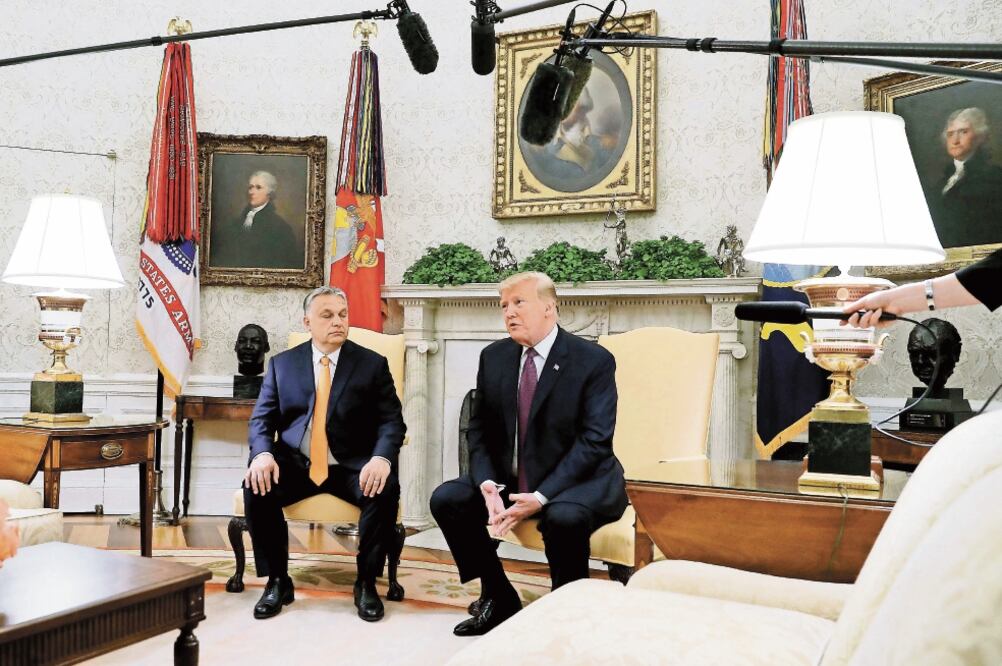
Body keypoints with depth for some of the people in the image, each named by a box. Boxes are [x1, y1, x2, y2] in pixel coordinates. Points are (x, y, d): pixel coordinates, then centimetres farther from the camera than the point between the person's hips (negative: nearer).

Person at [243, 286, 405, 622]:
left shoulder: (373, 364, 3)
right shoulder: (282, 363, 9)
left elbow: (391, 420, -2)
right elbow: (261, 418, 5)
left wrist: (382, 458, -24)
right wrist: (262, 453, -18)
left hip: (353, 467, -1)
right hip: (295, 464, 2)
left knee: (385, 490, -30)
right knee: (256, 487, -26)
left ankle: (366, 583, -10)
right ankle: (277, 581, -7)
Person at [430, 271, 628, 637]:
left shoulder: (595, 360, -12)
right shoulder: (493, 357, 4)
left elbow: (594, 441, -18)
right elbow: (479, 430, 6)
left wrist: (540, 497, -27)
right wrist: (488, 484, -14)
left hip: (579, 481, -5)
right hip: (509, 479, 6)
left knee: (564, 517, -36)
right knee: (446, 499, -13)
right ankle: (499, 600, 5)